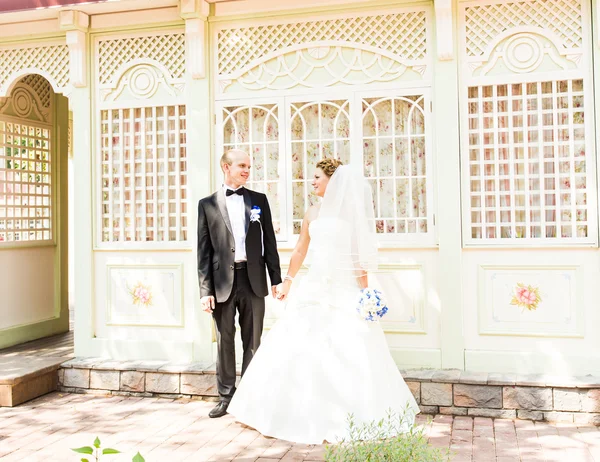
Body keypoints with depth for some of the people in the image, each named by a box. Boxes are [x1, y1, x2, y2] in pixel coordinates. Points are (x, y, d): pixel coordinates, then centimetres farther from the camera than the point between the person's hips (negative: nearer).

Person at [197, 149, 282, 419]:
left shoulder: (259, 200, 8)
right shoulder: (208, 204, 3)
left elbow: (269, 242, 8)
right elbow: (204, 251, 0)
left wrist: (276, 279, 2)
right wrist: (205, 290, -5)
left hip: (253, 279, 1)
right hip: (223, 280, -1)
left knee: (253, 341, 9)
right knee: (224, 341, 8)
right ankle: (226, 396, 22)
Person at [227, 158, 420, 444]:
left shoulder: (353, 211, -2)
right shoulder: (312, 213, 11)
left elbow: (360, 255, -5)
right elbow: (299, 251, 16)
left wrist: (365, 290, -11)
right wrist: (287, 281, 13)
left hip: (345, 290, -5)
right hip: (314, 288, 5)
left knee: (350, 353, -3)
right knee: (302, 348, 4)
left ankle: (352, 415, 14)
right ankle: (308, 413, 18)